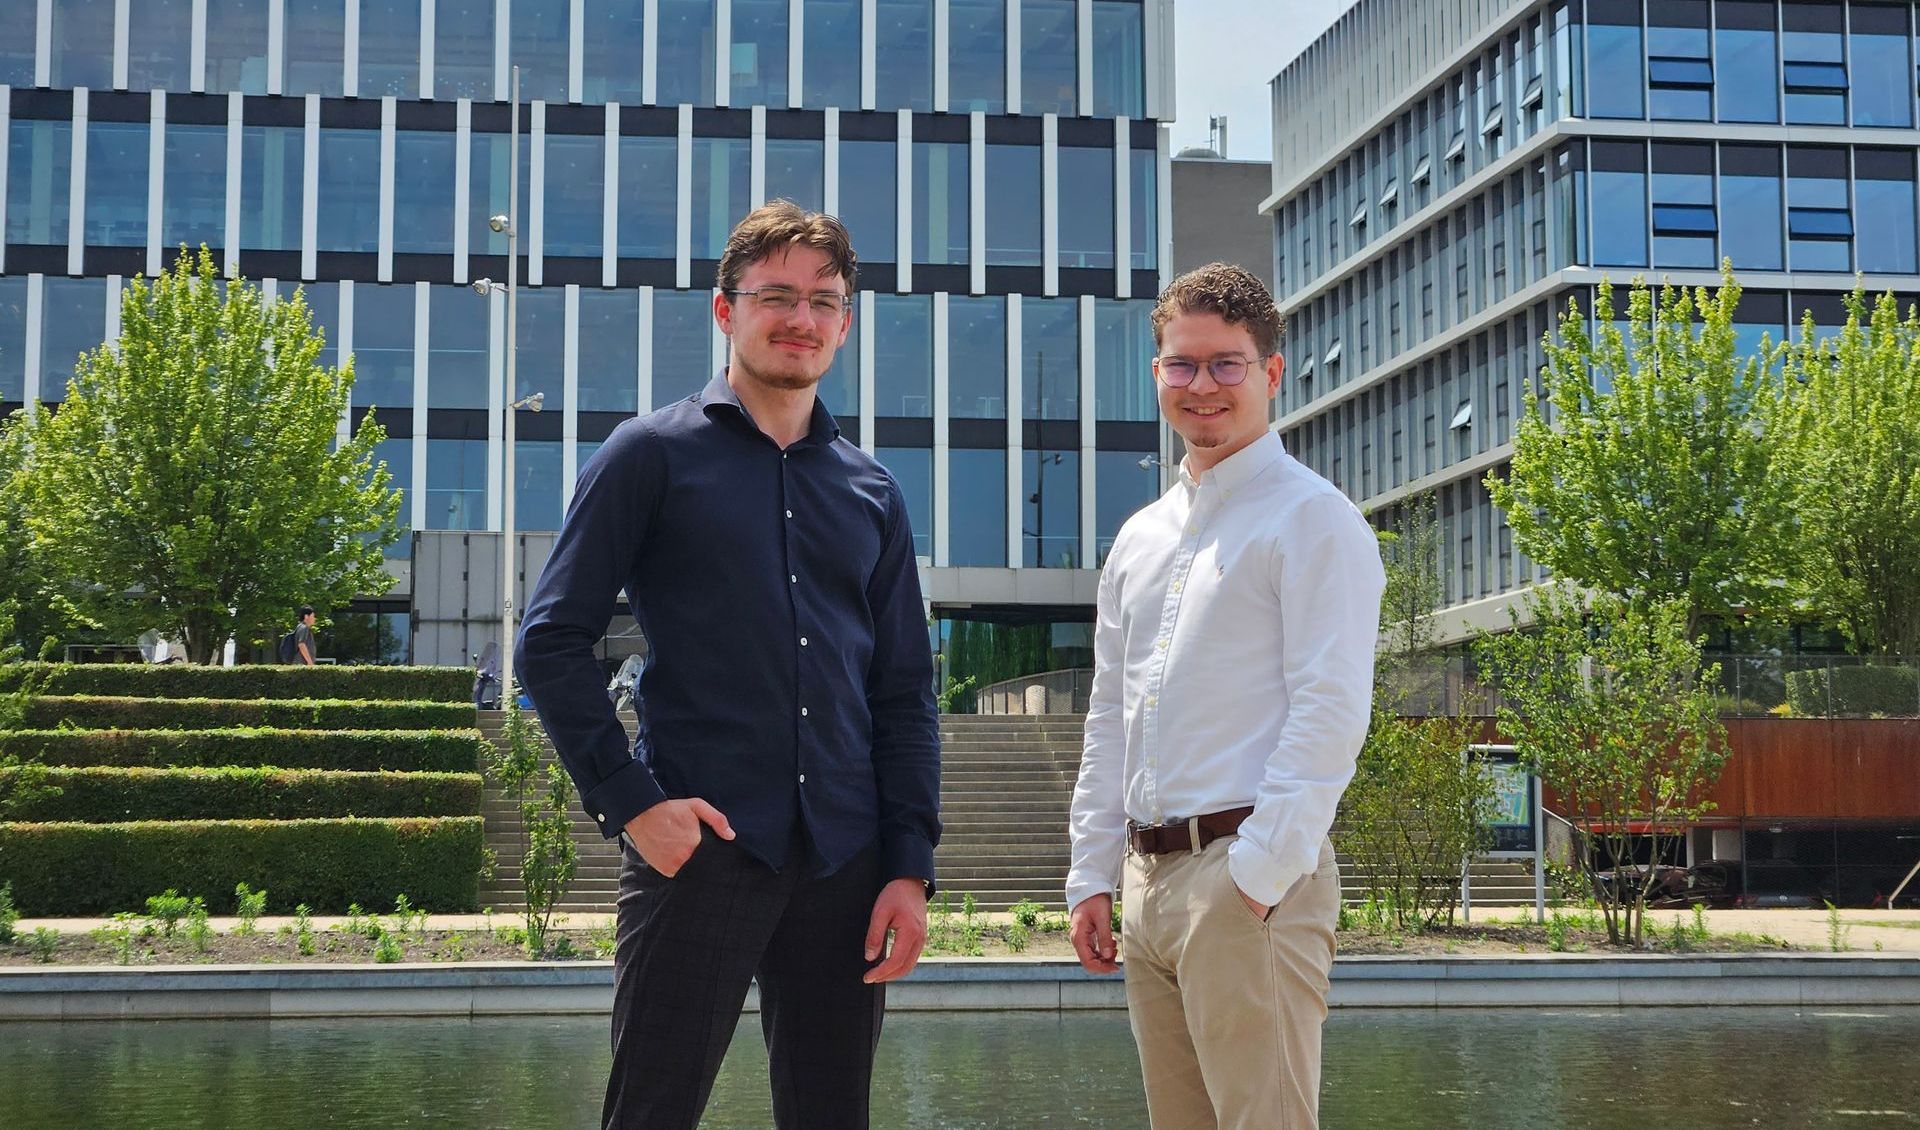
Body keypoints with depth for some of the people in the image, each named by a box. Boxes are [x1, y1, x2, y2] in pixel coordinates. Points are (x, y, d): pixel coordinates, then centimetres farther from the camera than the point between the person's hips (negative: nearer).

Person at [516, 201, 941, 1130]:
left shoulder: (872, 493, 15)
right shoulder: (655, 454, 2)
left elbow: (905, 695, 14)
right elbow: (552, 642, -2)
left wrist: (910, 868, 5)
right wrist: (630, 802, -10)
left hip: (844, 865, 4)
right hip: (700, 846, -4)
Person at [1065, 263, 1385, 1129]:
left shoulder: (1310, 519, -5)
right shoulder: (1140, 539, 18)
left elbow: (1330, 714, -14)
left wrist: (1259, 875, -18)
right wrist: (1091, 876, 15)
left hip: (1250, 881, -7)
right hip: (1149, 879, 8)